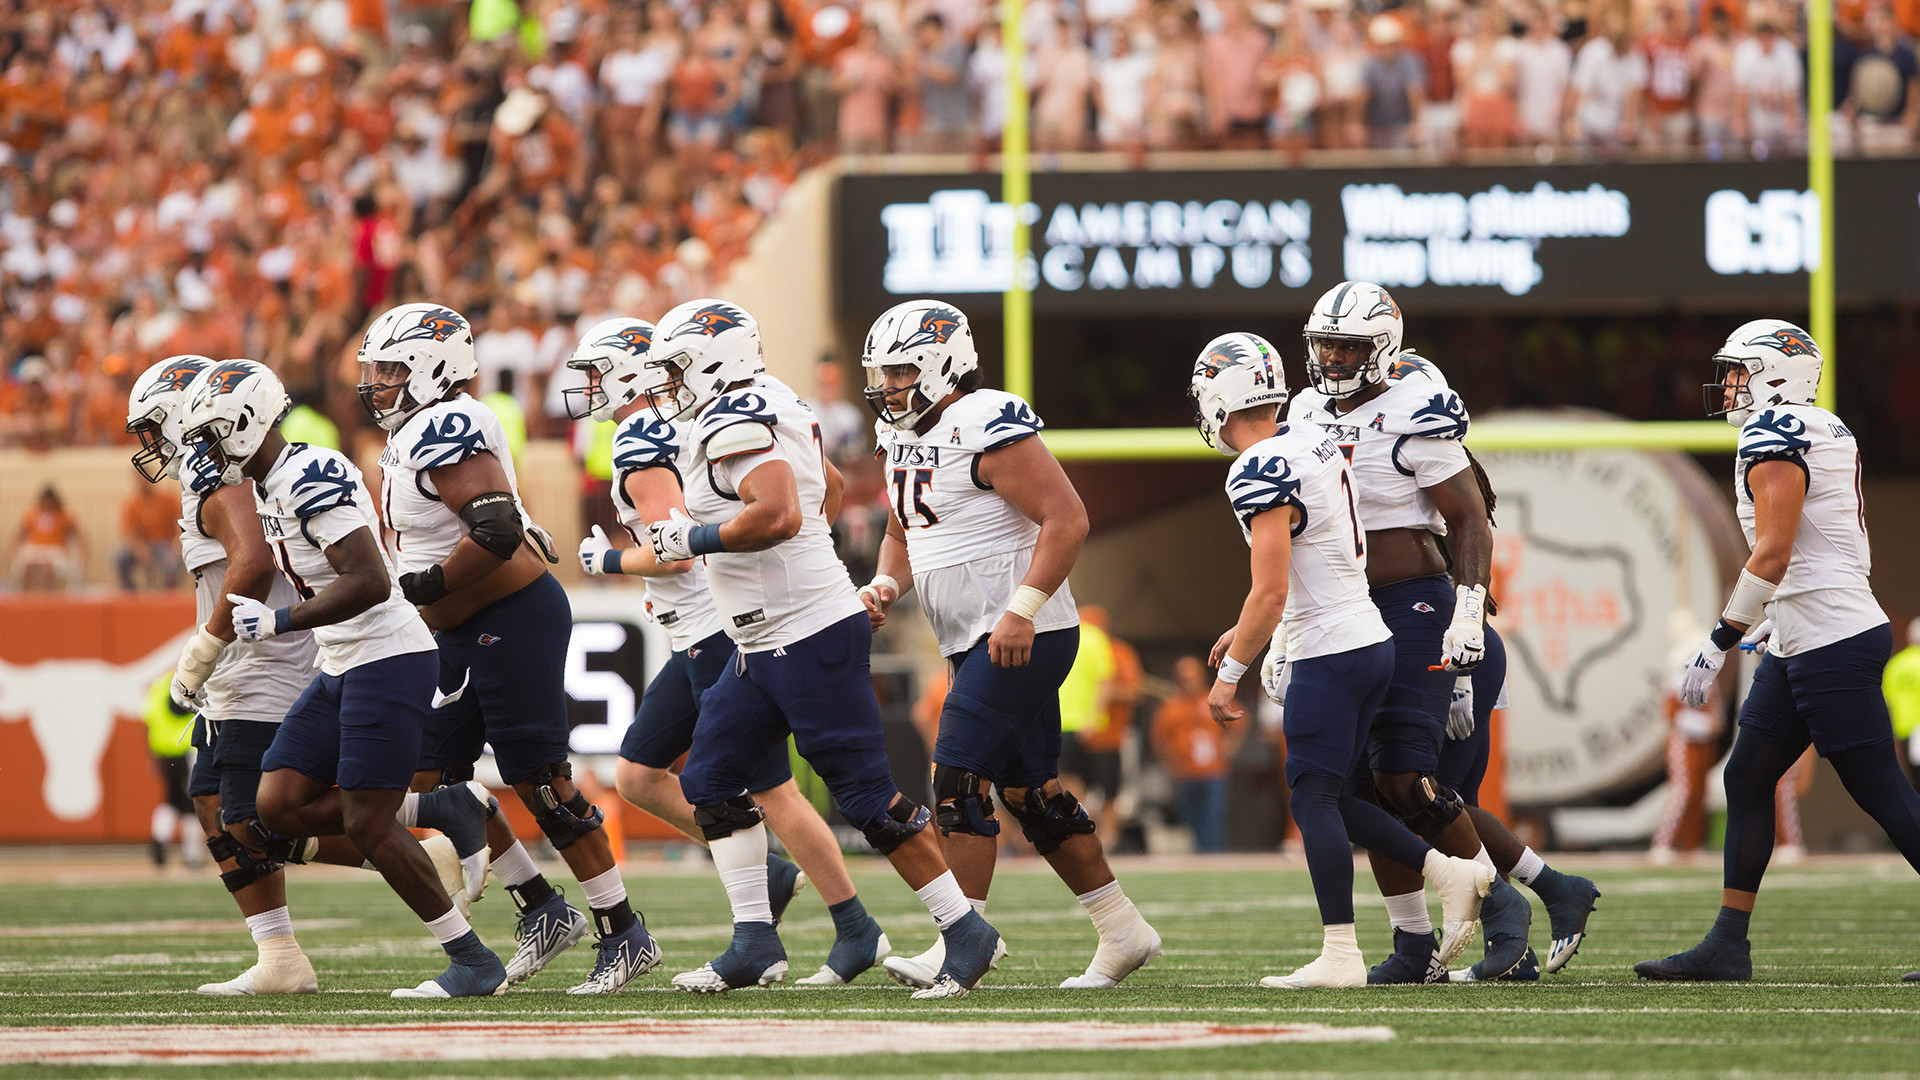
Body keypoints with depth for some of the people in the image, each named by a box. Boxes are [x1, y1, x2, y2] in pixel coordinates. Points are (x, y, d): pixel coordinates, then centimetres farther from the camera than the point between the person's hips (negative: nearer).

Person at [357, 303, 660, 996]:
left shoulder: (443, 430, -18)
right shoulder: (414, 434, 14)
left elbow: (497, 530, -29)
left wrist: (423, 587, -19)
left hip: (515, 621, -11)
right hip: (465, 636, 11)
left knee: (538, 779, -6)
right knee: (432, 780, 8)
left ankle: (625, 935, 2)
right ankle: (542, 912, 14)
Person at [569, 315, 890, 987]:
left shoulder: (641, 445, -15)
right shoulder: (694, 423, 14)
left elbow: (676, 552, -22)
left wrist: (608, 561, -5)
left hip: (720, 633, -10)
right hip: (702, 639, 10)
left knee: (770, 790, -5)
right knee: (638, 774, 12)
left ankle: (856, 931, 1)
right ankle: (768, 873, 15)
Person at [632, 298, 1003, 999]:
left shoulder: (734, 422, -16)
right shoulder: (769, 411, 14)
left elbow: (778, 515, -30)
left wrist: (692, 538, -16)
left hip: (810, 637, -11)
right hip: (764, 646, 11)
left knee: (865, 794, -7)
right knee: (710, 780, 10)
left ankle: (965, 932, -2)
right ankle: (755, 942, 11)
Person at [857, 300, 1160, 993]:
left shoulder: (986, 426, -17)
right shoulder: (902, 437, 12)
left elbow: (1066, 518, -21)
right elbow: (902, 532, 26)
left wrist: (1021, 611, -26)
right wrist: (886, 585, 5)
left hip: (1022, 639, -10)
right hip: (976, 643, 10)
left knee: (959, 777, -14)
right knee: (1030, 789, 11)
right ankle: (1122, 932, 18)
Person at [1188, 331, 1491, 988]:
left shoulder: (1259, 474, -17)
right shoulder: (1314, 442, 12)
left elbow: (1270, 593, -20)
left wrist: (1229, 674, -11)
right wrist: (1245, 634, 26)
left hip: (1330, 655, -9)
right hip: (1372, 638, 9)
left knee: (1314, 798, -4)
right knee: (1330, 797, 16)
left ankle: (1340, 955, -5)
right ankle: (1450, 872, 12)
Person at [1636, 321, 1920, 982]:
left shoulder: (1773, 438, -13)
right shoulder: (1828, 434, 15)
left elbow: (1773, 555, -20)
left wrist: (1718, 646, -17)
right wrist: (1778, 621, 26)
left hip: (1831, 642, -10)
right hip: (1801, 646, 10)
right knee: (1748, 778, 9)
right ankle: (1728, 945, 10)